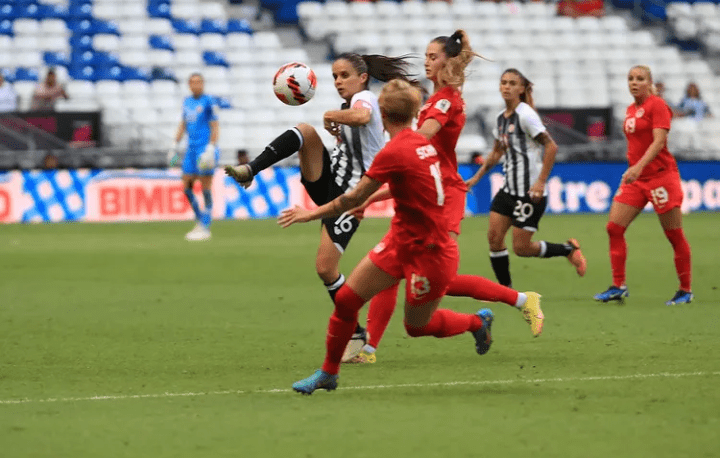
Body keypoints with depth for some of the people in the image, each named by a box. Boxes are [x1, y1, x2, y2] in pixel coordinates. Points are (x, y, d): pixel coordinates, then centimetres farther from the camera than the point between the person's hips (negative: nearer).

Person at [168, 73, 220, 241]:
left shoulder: (208, 101, -6)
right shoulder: (187, 101, 14)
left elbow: (215, 127, -8)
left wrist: (211, 148, -17)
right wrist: (175, 145, 19)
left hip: (205, 148, -7)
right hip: (191, 149, 7)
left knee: (206, 188, -6)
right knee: (186, 186, 4)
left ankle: (205, 228, -2)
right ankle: (200, 221, 19)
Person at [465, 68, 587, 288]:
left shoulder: (525, 115, -14)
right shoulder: (501, 118, 10)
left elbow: (551, 146, -18)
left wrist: (541, 182, -21)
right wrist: (476, 177, 21)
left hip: (530, 192, -8)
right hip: (508, 188, 8)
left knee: (521, 248, -6)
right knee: (494, 237, -3)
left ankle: (569, 249, 16)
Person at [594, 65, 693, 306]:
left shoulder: (657, 105, -9)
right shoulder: (631, 109, 13)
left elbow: (659, 141, -20)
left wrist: (639, 166, -31)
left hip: (660, 175, -8)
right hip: (635, 178, 8)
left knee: (674, 234, -1)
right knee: (614, 227, -4)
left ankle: (686, 290, 9)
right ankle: (618, 286, 1)